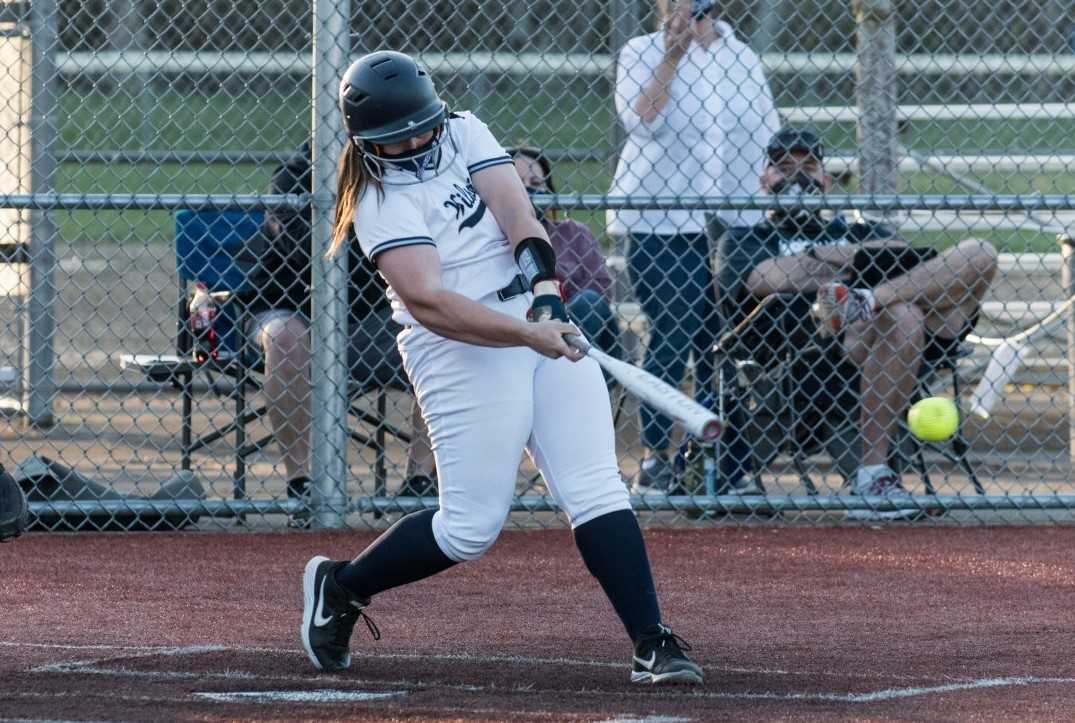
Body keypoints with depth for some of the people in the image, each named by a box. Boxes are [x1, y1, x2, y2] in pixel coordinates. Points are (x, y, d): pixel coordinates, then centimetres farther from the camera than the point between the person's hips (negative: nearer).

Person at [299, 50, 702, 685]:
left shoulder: (465, 133, 7)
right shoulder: (380, 202, -11)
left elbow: (517, 213, -6)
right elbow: (426, 302, -23)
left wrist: (546, 287, -24)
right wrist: (527, 336, -32)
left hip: (544, 322, 5)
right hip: (462, 345, -5)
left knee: (597, 490, -6)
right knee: (472, 526, -4)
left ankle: (653, 645, -11)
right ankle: (340, 587, 17)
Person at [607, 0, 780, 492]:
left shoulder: (744, 59, 11)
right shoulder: (642, 53, 1)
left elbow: (769, 137, 14)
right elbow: (640, 119, -15)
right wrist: (671, 57, -18)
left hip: (736, 223, 4)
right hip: (661, 224, -3)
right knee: (672, 337, -9)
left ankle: (720, 465, 10)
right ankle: (654, 459, -3)